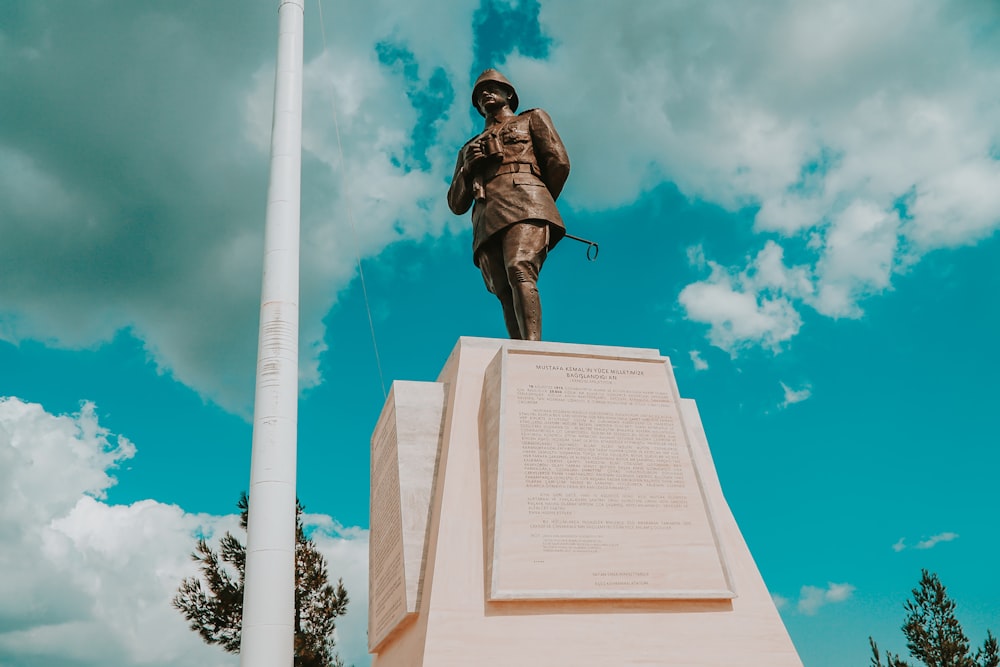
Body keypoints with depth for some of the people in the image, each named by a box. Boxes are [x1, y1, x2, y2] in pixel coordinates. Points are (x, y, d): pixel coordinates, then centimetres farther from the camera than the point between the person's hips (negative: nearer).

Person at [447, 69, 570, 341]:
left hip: (522, 206, -4)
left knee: (519, 272, -30)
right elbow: (456, 204, 27)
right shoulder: (469, 148, 37)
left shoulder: (532, 118, 27)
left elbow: (559, 163, 12)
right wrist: (467, 167, 11)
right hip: (487, 223, 4)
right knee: (507, 296, -14)